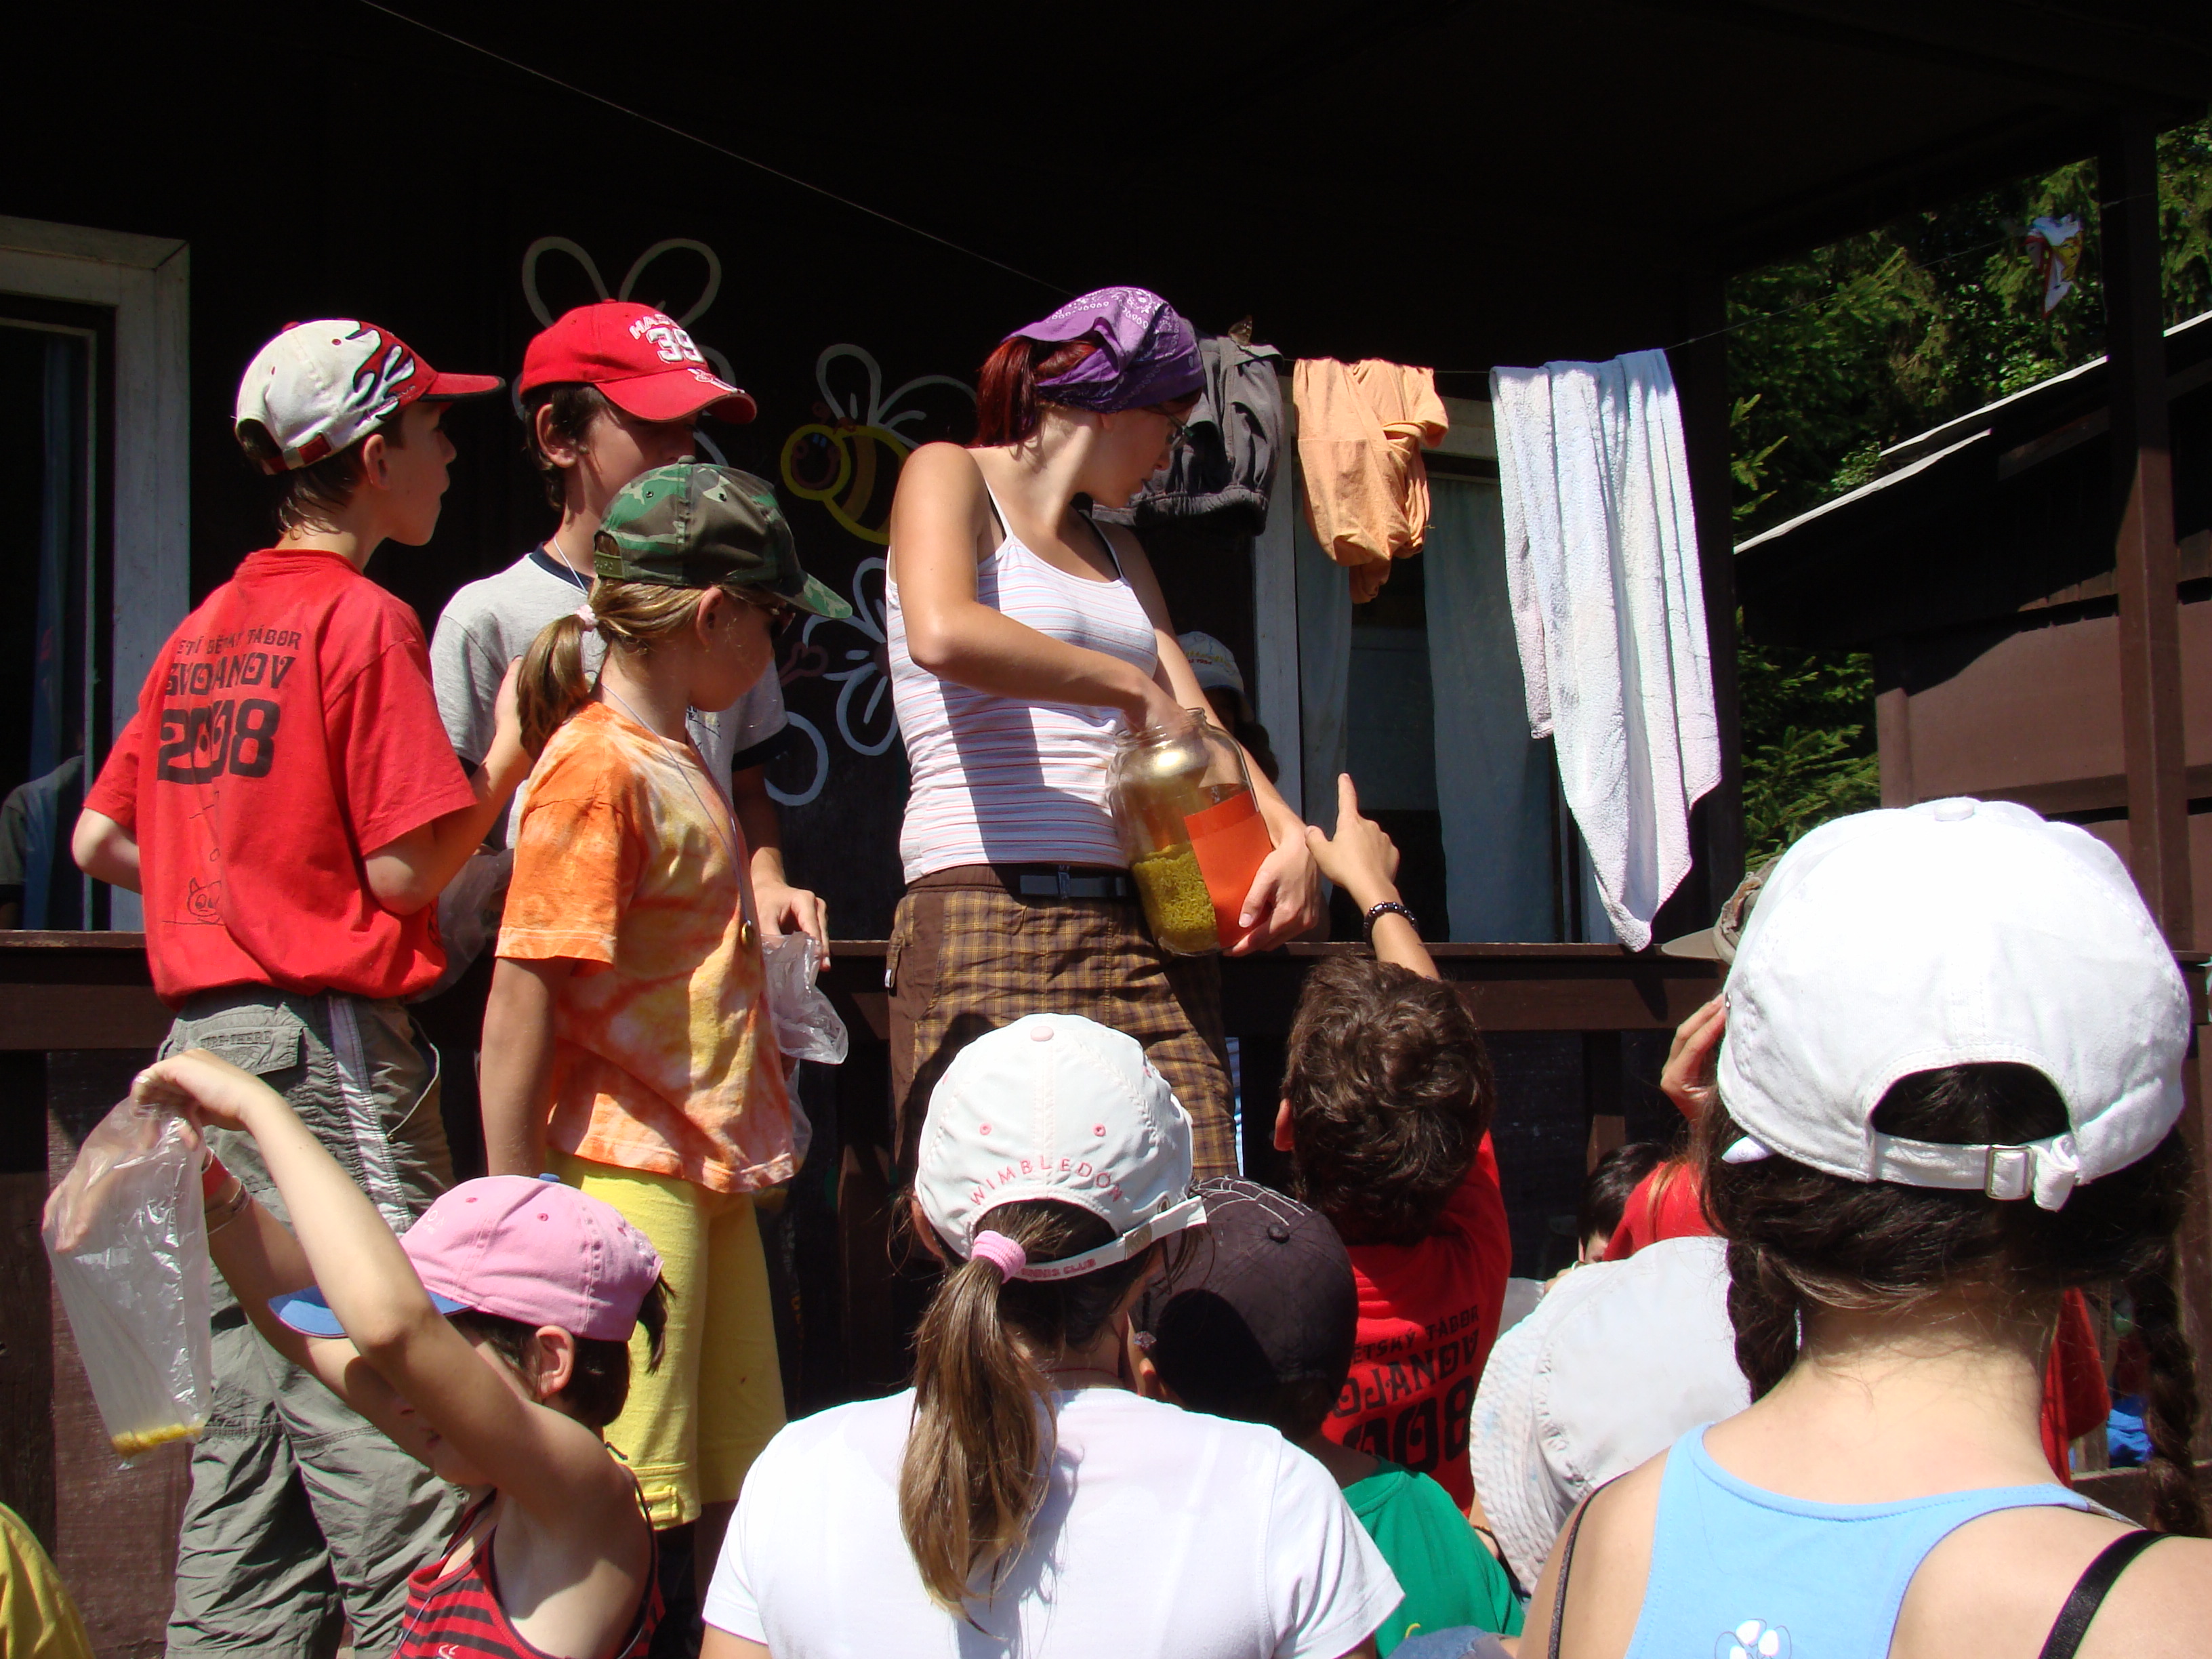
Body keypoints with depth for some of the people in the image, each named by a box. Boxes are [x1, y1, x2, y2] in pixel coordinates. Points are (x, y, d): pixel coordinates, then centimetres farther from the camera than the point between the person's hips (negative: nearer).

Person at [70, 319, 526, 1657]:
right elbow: (410, 867, -14)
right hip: (330, 1042, -9)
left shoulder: (206, 627, 15)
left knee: (255, 1427, 13)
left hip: (207, 1033, 9)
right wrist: (515, 741, -3)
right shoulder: (365, 619, -9)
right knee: (385, 1432, -6)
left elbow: (100, 839, 17)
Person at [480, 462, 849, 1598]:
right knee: (618, 1508, -5)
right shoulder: (597, 767, -14)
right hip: (628, 1177, -10)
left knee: (732, 1501, 16)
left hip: (710, 1175, 10)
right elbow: (517, 1015, -18)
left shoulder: (673, 757, 15)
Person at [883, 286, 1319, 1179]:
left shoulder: (1119, 553, 28)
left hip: (1147, 931, 7)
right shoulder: (949, 476, 4)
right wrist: (1129, 686, -10)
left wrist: (1290, 835, -1)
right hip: (992, 915, -7)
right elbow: (943, 635, -18)